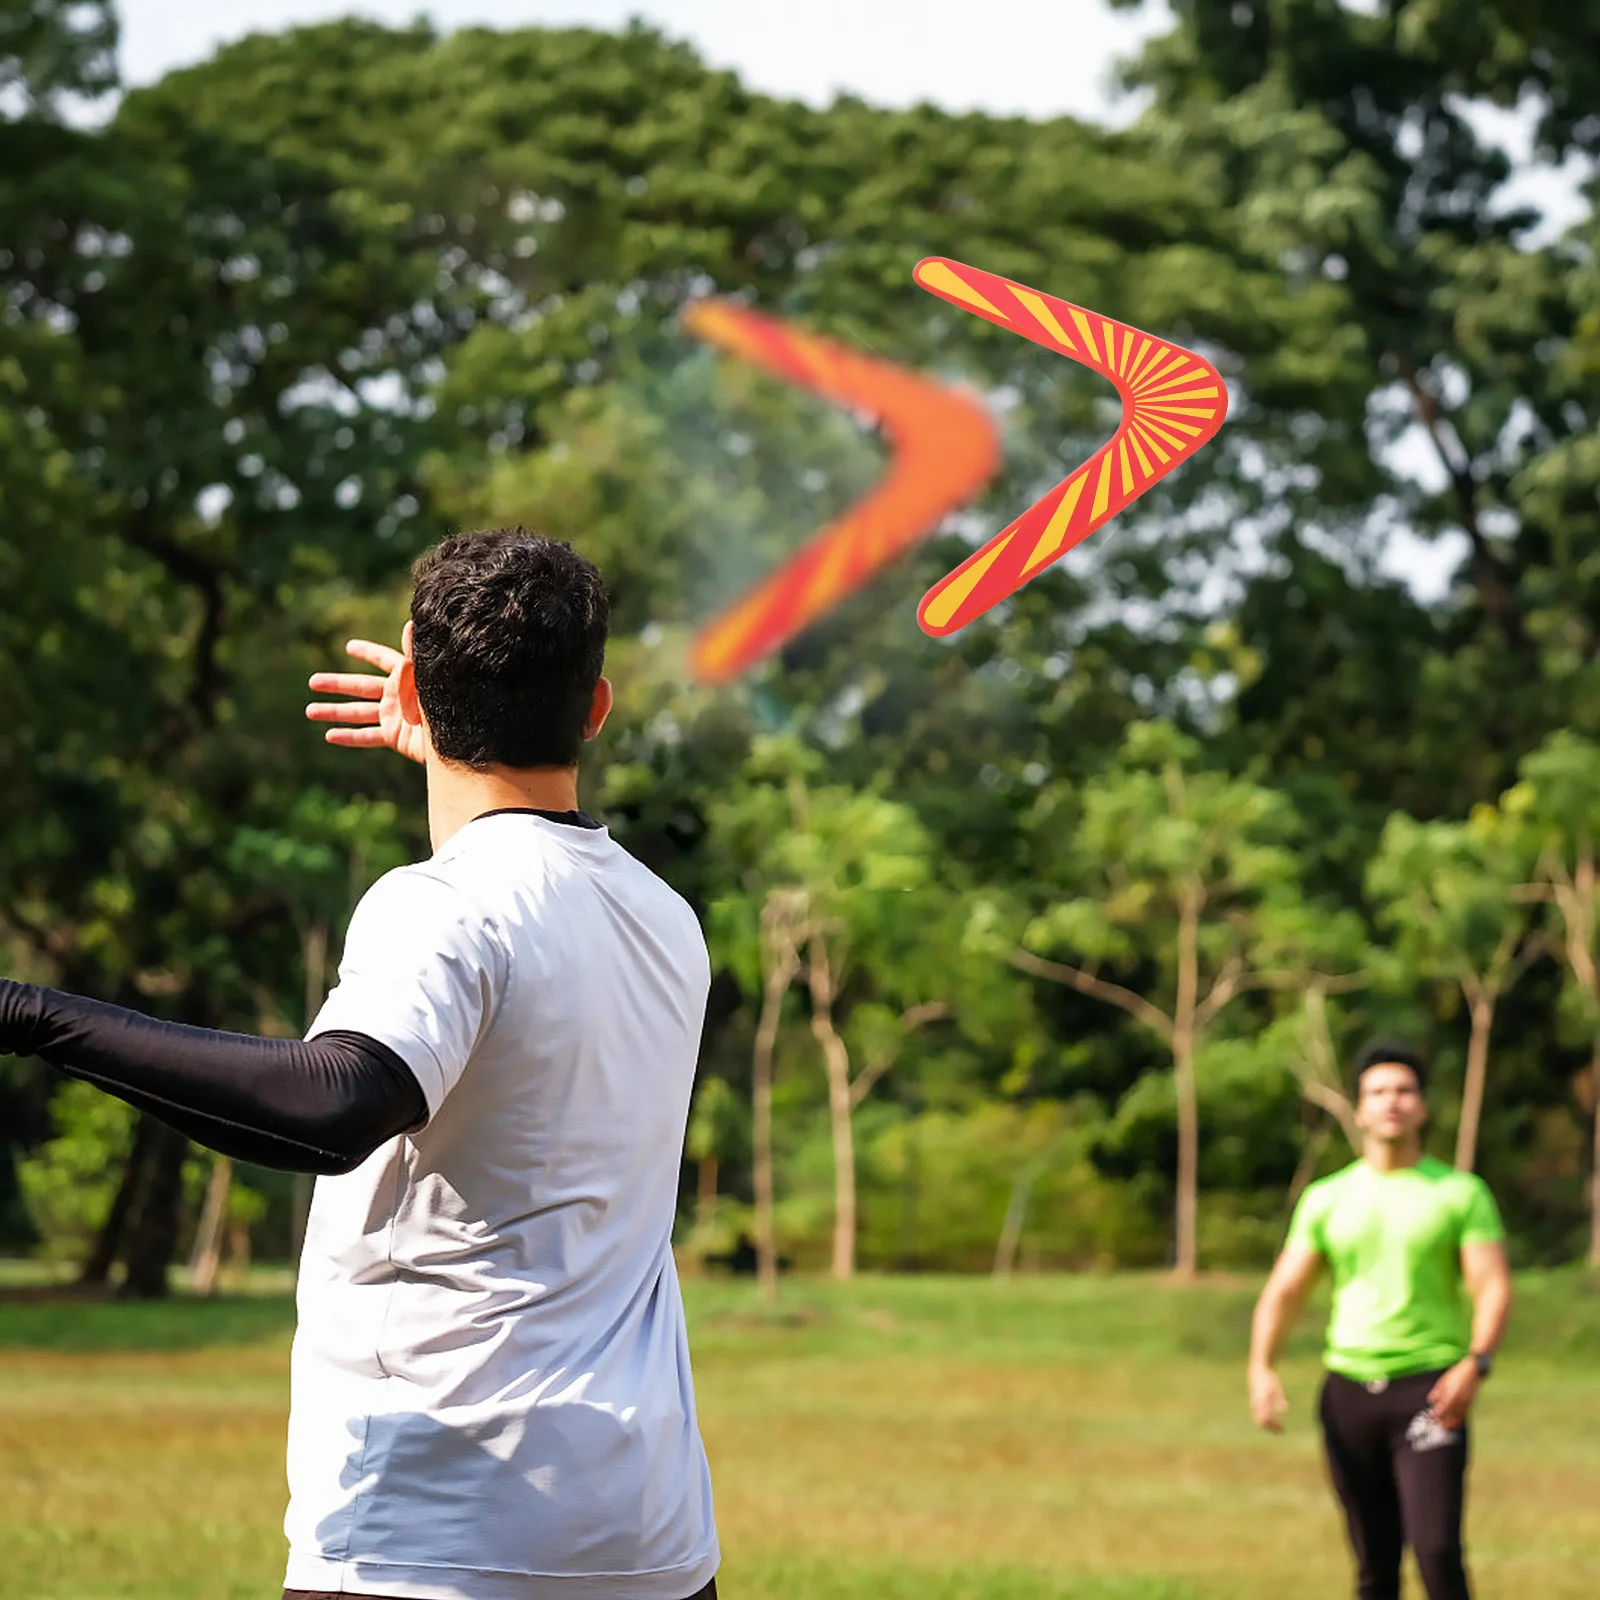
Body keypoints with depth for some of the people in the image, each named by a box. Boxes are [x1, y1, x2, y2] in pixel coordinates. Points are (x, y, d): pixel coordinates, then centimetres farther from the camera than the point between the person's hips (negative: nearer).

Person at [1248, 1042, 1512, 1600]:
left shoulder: (1460, 1193, 3)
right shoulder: (1326, 1198, 11)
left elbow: (1493, 1288, -5)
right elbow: (1283, 1291, 9)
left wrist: (1475, 1364, -23)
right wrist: (1261, 1369, -8)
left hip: (1429, 1389, -3)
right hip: (1348, 1391, 3)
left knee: (1437, 1549, -17)